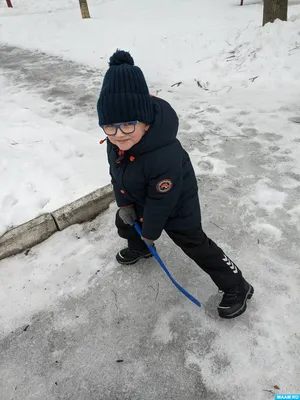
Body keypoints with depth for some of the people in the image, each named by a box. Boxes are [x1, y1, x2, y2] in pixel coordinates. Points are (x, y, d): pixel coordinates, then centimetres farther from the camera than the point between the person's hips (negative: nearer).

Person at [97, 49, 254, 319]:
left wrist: (150, 232, -13)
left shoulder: (164, 158, -43)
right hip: (139, 197, 8)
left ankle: (237, 288, 21)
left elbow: (160, 203, -29)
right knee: (124, 223, 25)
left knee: (195, 245, 1)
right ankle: (140, 249, 60)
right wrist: (124, 203, 0)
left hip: (176, 205, -7)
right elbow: (117, 171, -2)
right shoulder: (117, 140, -21)